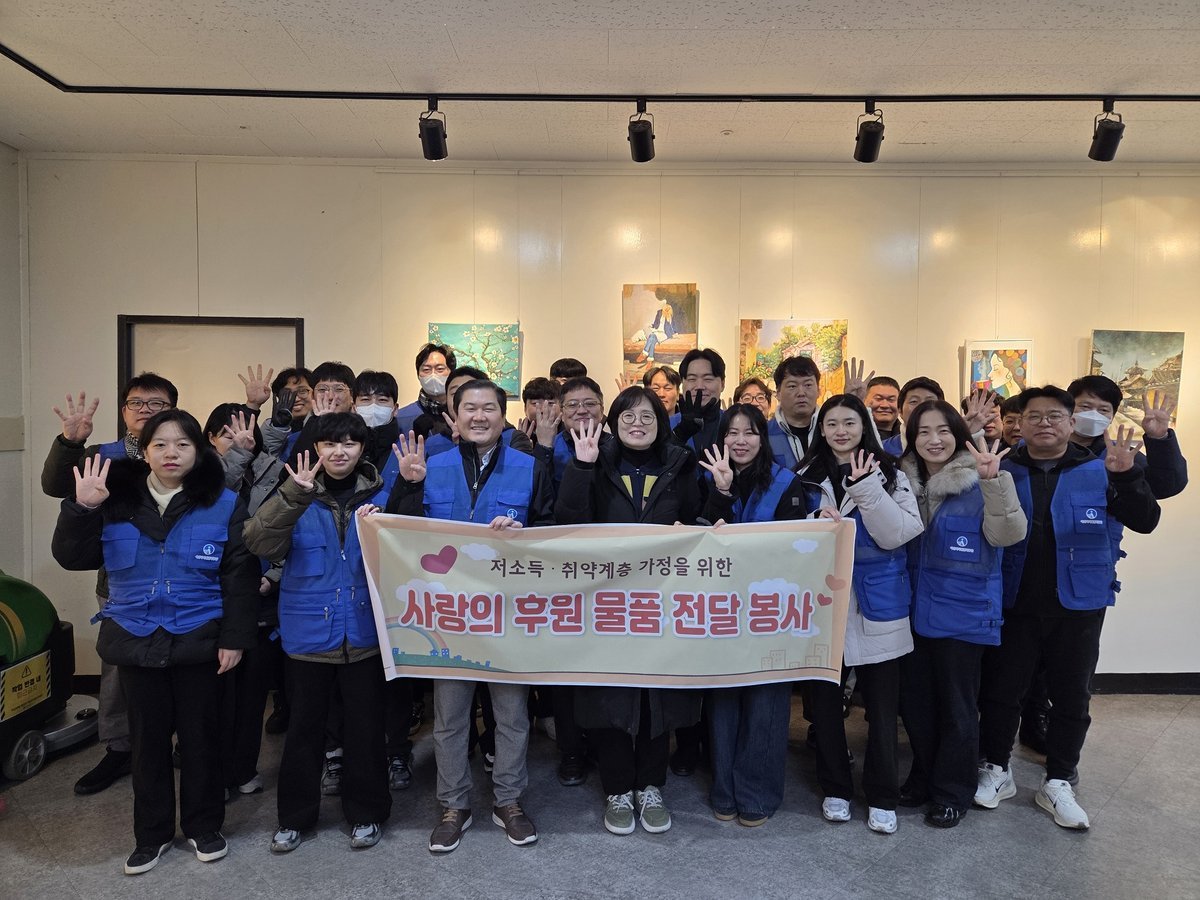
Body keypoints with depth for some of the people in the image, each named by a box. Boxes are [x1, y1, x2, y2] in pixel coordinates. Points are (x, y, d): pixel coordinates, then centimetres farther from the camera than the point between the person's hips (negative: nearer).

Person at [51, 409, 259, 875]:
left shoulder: (223, 504, -7)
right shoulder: (117, 499, 0)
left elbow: (240, 576, -7)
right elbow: (71, 557, -2)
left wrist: (234, 637, -10)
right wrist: (82, 508, -18)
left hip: (198, 640, -2)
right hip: (135, 640, 2)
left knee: (199, 735, 11)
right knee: (148, 737, 15)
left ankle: (204, 826, 29)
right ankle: (152, 833, 32)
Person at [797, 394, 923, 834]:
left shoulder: (889, 474, 1)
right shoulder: (807, 476, 5)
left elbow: (896, 534, -12)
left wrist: (866, 487, -19)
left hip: (877, 605, -1)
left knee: (882, 704, 7)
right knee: (825, 698, 10)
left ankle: (882, 796, 23)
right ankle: (835, 788, 27)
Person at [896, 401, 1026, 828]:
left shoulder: (978, 483, -11)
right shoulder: (904, 481, 3)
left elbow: (1008, 533, -24)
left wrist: (994, 480, -37)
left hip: (963, 613, -5)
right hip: (915, 611, 5)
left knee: (956, 706, 10)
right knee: (915, 701, 16)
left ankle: (952, 791, 28)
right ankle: (924, 776, 36)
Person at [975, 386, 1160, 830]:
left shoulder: (1100, 471, -2)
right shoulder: (1004, 472, -2)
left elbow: (1145, 521, -9)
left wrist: (1127, 476, -27)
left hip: (1078, 607, 1)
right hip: (1013, 605, 0)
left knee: (1071, 697, 12)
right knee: (1001, 690, 8)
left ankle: (1057, 784, 30)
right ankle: (996, 770, 28)